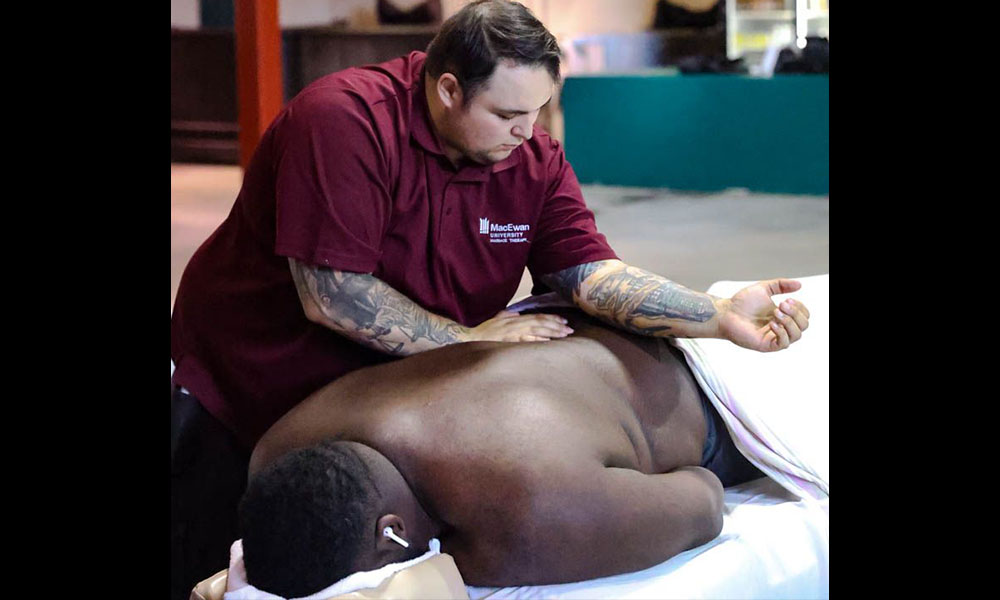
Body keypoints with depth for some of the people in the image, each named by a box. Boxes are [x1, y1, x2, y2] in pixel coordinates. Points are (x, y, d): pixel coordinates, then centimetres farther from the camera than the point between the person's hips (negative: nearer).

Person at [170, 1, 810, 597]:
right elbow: (330, 298, -30)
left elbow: (591, 272, -14)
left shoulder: (535, 158, -7)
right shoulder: (344, 120, -28)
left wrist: (723, 316, -27)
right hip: (242, 395, -4)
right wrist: (468, 342, -20)